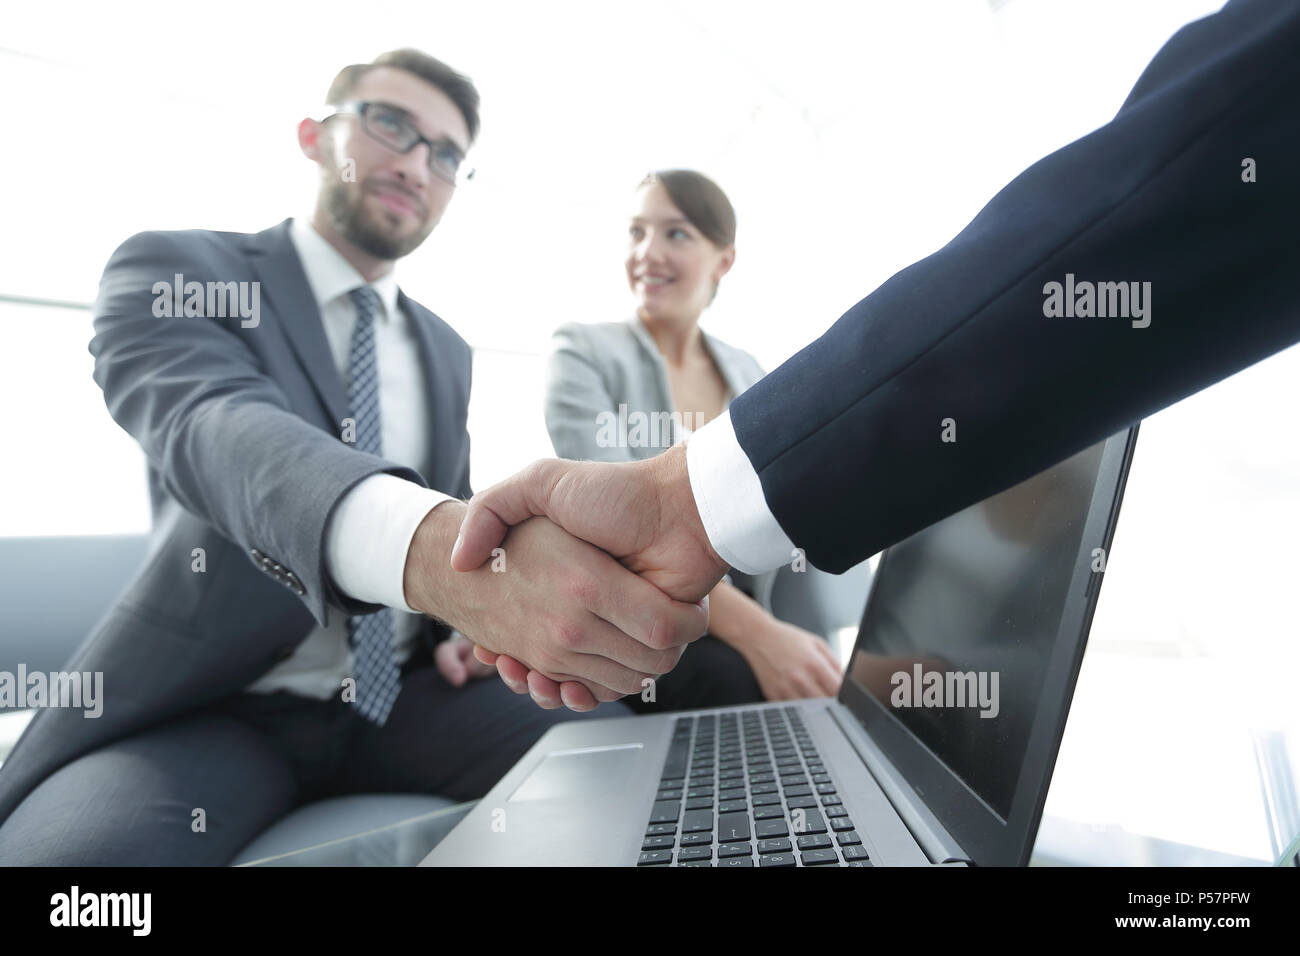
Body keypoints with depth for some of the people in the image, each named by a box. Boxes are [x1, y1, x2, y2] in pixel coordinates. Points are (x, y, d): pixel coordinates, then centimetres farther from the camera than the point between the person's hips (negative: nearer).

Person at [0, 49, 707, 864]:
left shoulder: (447, 351, 13)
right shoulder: (175, 271, -4)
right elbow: (214, 430, -26)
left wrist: (475, 614, -4)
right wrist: (439, 555, -47)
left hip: (404, 699, 5)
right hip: (215, 707, -4)